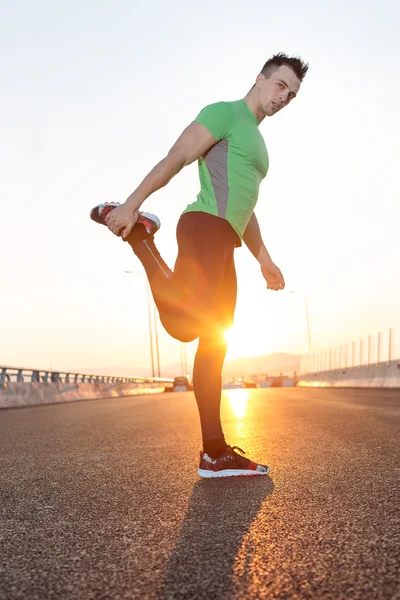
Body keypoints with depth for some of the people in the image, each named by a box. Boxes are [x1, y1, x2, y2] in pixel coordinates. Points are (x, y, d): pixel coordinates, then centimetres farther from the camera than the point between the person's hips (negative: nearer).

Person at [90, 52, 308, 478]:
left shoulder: (256, 141, 32)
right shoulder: (224, 113, 4)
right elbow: (176, 158, -8)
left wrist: (264, 260, 28)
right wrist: (132, 203, -19)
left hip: (224, 244, 9)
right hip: (204, 226, -9)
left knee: (214, 344, 4)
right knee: (186, 327, -26)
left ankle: (215, 454, 5)